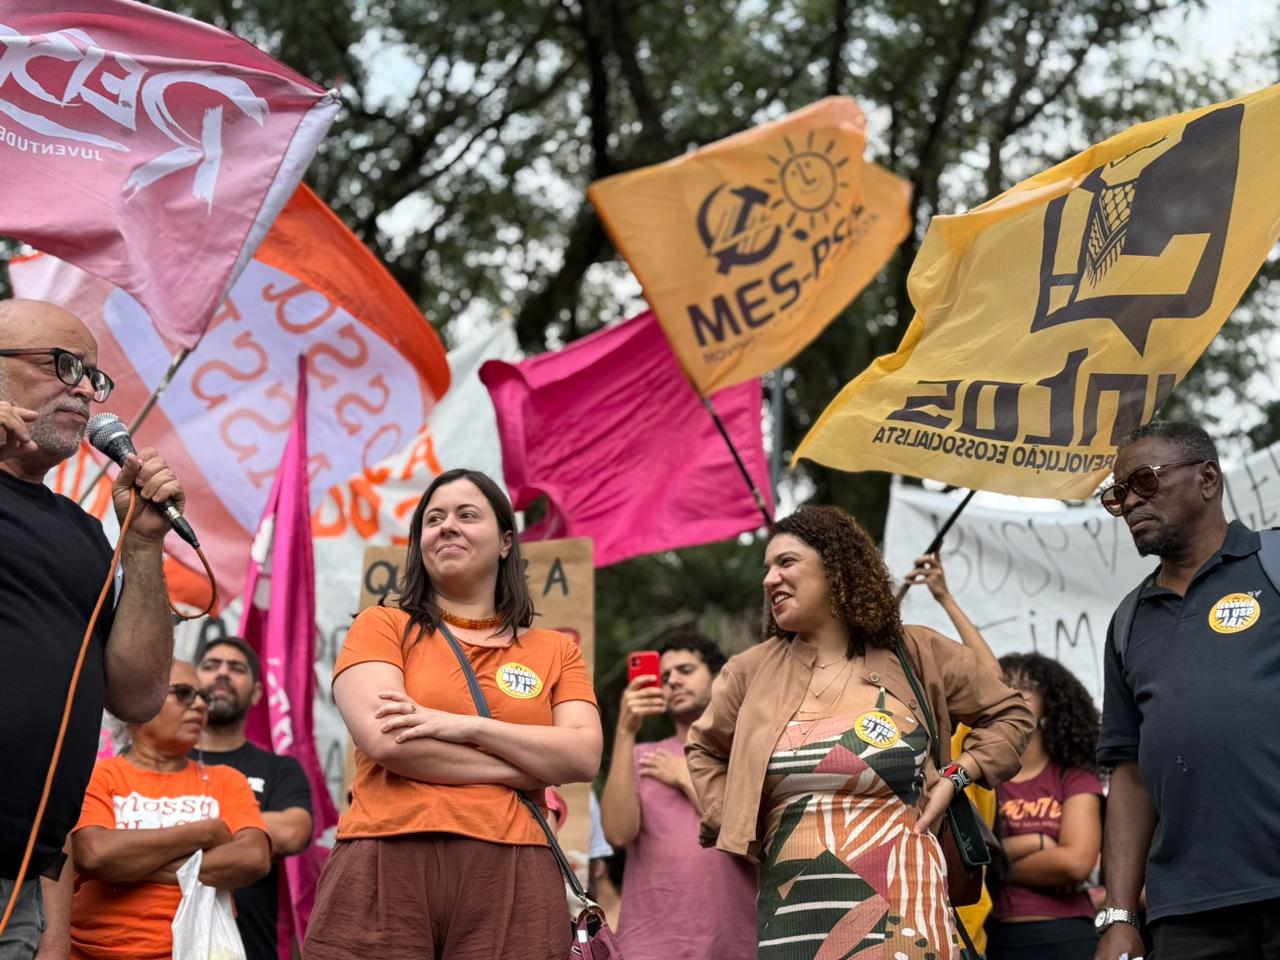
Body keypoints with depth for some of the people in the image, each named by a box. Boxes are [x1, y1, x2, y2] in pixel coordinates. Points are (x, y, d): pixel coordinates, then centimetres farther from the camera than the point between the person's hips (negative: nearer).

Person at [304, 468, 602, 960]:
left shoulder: (555, 651, 17)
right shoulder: (382, 627, 11)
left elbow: (584, 756, 2)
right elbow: (386, 741, -6)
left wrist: (470, 725, -9)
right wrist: (531, 768, -2)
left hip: (510, 878, 2)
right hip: (387, 869, -1)